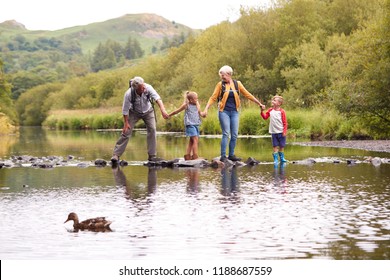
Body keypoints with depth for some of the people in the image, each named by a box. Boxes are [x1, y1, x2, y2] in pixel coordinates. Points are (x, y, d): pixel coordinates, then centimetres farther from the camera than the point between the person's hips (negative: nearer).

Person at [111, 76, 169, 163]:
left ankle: (152, 156, -2)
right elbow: (125, 110, -21)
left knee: (152, 130, -9)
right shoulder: (129, 94, -33)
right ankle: (116, 155, -4)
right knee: (126, 132, -9)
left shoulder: (148, 88, -31)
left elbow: (157, 98, -41)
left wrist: (163, 110, -56)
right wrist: (126, 123, -17)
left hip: (148, 111, 2)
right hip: (134, 112, -2)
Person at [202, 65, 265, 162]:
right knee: (226, 133, -10)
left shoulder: (237, 84, 3)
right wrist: (206, 109, -12)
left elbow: (247, 95, 8)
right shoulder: (220, 84, -1)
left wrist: (259, 103, 9)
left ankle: (231, 155, 13)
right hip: (224, 112, -3)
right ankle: (223, 156, -8)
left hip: (234, 112, 3)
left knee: (234, 135, 3)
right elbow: (213, 97, -2)